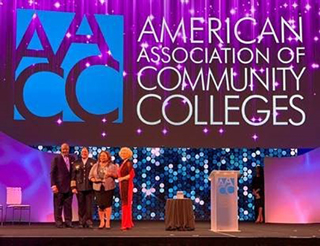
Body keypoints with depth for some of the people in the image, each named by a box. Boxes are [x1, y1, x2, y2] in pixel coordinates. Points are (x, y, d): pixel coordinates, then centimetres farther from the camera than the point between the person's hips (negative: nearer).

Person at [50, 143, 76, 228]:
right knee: (58, 205, 2)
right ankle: (58, 222, 8)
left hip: (69, 186, 3)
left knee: (68, 205, 5)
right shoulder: (56, 159, -2)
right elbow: (52, 173, -5)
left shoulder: (72, 158, 8)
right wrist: (53, 185, -13)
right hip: (59, 186, -3)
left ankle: (68, 221, 10)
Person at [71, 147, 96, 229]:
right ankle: (81, 222, 10)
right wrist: (73, 187, 2)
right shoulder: (76, 163, 11)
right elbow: (73, 175, 8)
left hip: (90, 187, -1)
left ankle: (89, 222, 4)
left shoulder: (93, 162, 7)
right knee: (81, 206, 4)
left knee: (89, 206, -2)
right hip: (79, 187, 1)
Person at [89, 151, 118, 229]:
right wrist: (94, 180, -10)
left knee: (108, 204, -5)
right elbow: (90, 176, 10)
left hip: (109, 187, -2)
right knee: (100, 205, 2)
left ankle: (107, 222, 2)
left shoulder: (112, 166, 6)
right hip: (98, 188, 2)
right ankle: (102, 222, 12)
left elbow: (117, 175, 2)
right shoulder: (95, 166, 12)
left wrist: (111, 174, -18)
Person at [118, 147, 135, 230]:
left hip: (127, 185, -9)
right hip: (123, 185, 9)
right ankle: (129, 223, 19)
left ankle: (126, 224, -1)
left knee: (126, 204, -6)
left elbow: (131, 175, -20)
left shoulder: (128, 163, -12)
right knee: (125, 204, 12)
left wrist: (122, 178, -16)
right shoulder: (123, 163, 15)